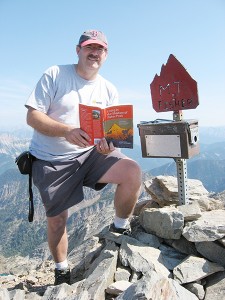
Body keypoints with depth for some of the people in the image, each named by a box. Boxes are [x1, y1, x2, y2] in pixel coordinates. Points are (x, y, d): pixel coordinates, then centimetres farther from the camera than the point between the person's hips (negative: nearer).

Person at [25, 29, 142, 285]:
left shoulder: (109, 90, 5)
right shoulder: (54, 75, -6)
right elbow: (32, 117, -13)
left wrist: (108, 144, -21)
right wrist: (67, 131, -29)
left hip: (90, 154, 3)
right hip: (51, 161, -2)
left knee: (132, 173, -22)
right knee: (56, 220, 7)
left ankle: (120, 229, 4)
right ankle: (61, 270, 36)